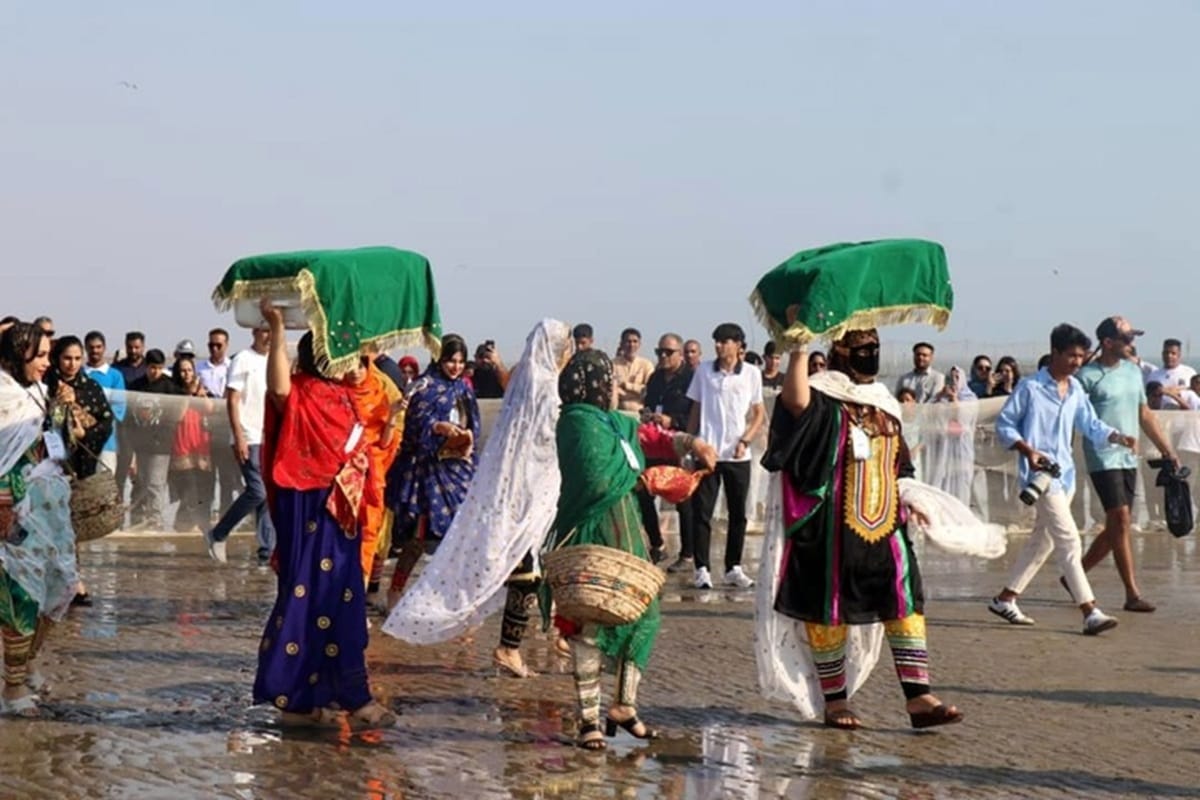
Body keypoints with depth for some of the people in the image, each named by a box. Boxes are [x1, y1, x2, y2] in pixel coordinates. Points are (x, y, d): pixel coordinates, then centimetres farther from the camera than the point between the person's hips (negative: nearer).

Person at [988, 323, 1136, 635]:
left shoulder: (1075, 390, 12)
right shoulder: (1030, 388, -8)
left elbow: (1091, 425, 14)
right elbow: (1004, 424, -4)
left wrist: (1119, 438, -4)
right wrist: (1028, 450, -18)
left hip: (1065, 474, 8)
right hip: (1040, 474, -8)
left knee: (1042, 541, 14)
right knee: (1069, 541, -14)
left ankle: (1005, 598, 27)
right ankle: (1090, 613, -18)